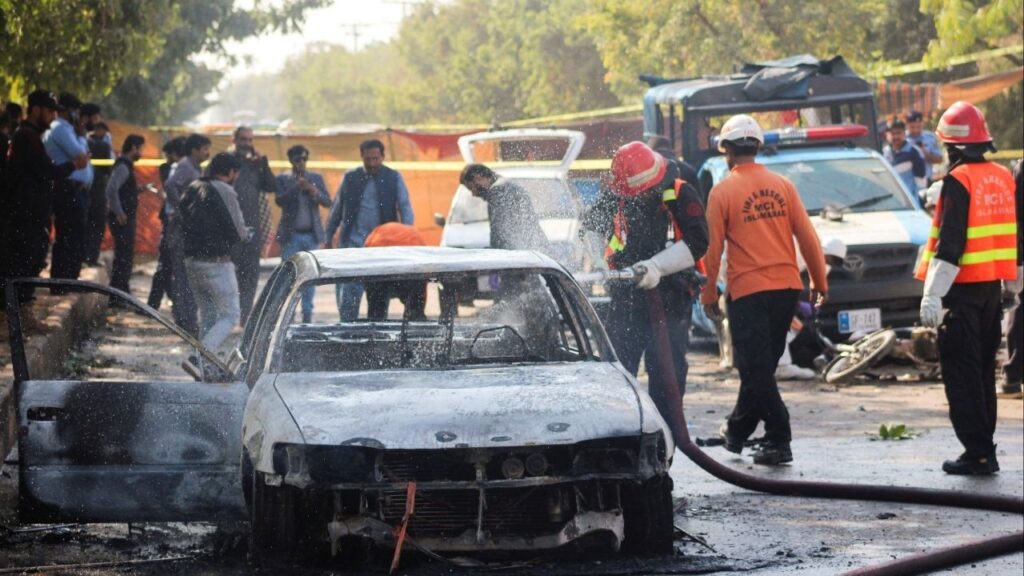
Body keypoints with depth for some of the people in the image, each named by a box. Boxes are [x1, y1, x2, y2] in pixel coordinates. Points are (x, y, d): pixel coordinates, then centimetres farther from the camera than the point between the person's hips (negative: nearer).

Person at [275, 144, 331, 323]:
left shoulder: (316, 179, 11)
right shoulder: (283, 180, 4)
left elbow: (327, 201, 3)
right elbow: (279, 200, -10)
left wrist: (314, 191, -15)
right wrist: (296, 187, -21)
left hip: (311, 234, 2)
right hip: (291, 235, -2)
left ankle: (307, 313, 7)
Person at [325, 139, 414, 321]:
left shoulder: (394, 178, 4)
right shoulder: (350, 178, 7)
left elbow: (405, 207, -4)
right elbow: (336, 210, 12)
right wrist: (329, 238, 10)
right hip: (353, 243, 0)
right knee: (348, 293, -10)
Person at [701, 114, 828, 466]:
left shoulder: (723, 192, -6)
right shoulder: (783, 186, 5)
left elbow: (713, 248, -4)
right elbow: (807, 237, 5)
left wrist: (708, 294, 5)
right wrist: (819, 282, 13)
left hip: (747, 290, -5)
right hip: (787, 286, 5)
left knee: (756, 367, 0)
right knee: (762, 364, 17)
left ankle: (779, 441, -8)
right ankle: (738, 431, 30)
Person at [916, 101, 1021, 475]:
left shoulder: (959, 181, -15)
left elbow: (950, 244, -20)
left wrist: (932, 294, -20)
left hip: (964, 290, -8)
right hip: (992, 287, 8)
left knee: (960, 373, -4)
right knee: (984, 370, 15)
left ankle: (977, 453, -7)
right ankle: (984, 449, 19)